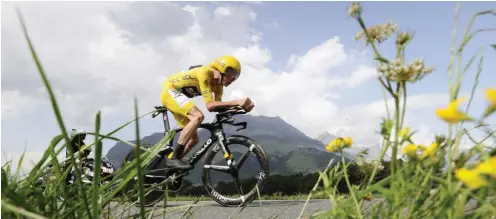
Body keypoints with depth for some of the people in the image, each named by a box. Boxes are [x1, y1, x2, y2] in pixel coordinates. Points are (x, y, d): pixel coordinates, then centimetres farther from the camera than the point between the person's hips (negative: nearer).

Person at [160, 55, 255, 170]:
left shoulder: (218, 84, -1)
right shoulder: (205, 73, -28)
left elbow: (217, 106, -8)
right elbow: (210, 105, -34)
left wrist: (240, 105, -20)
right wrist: (236, 102, -40)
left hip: (176, 94, 9)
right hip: (170, 91, -9)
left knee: (194, 139, 3)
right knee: (198, 116, -31)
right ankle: (174, 158, -26)